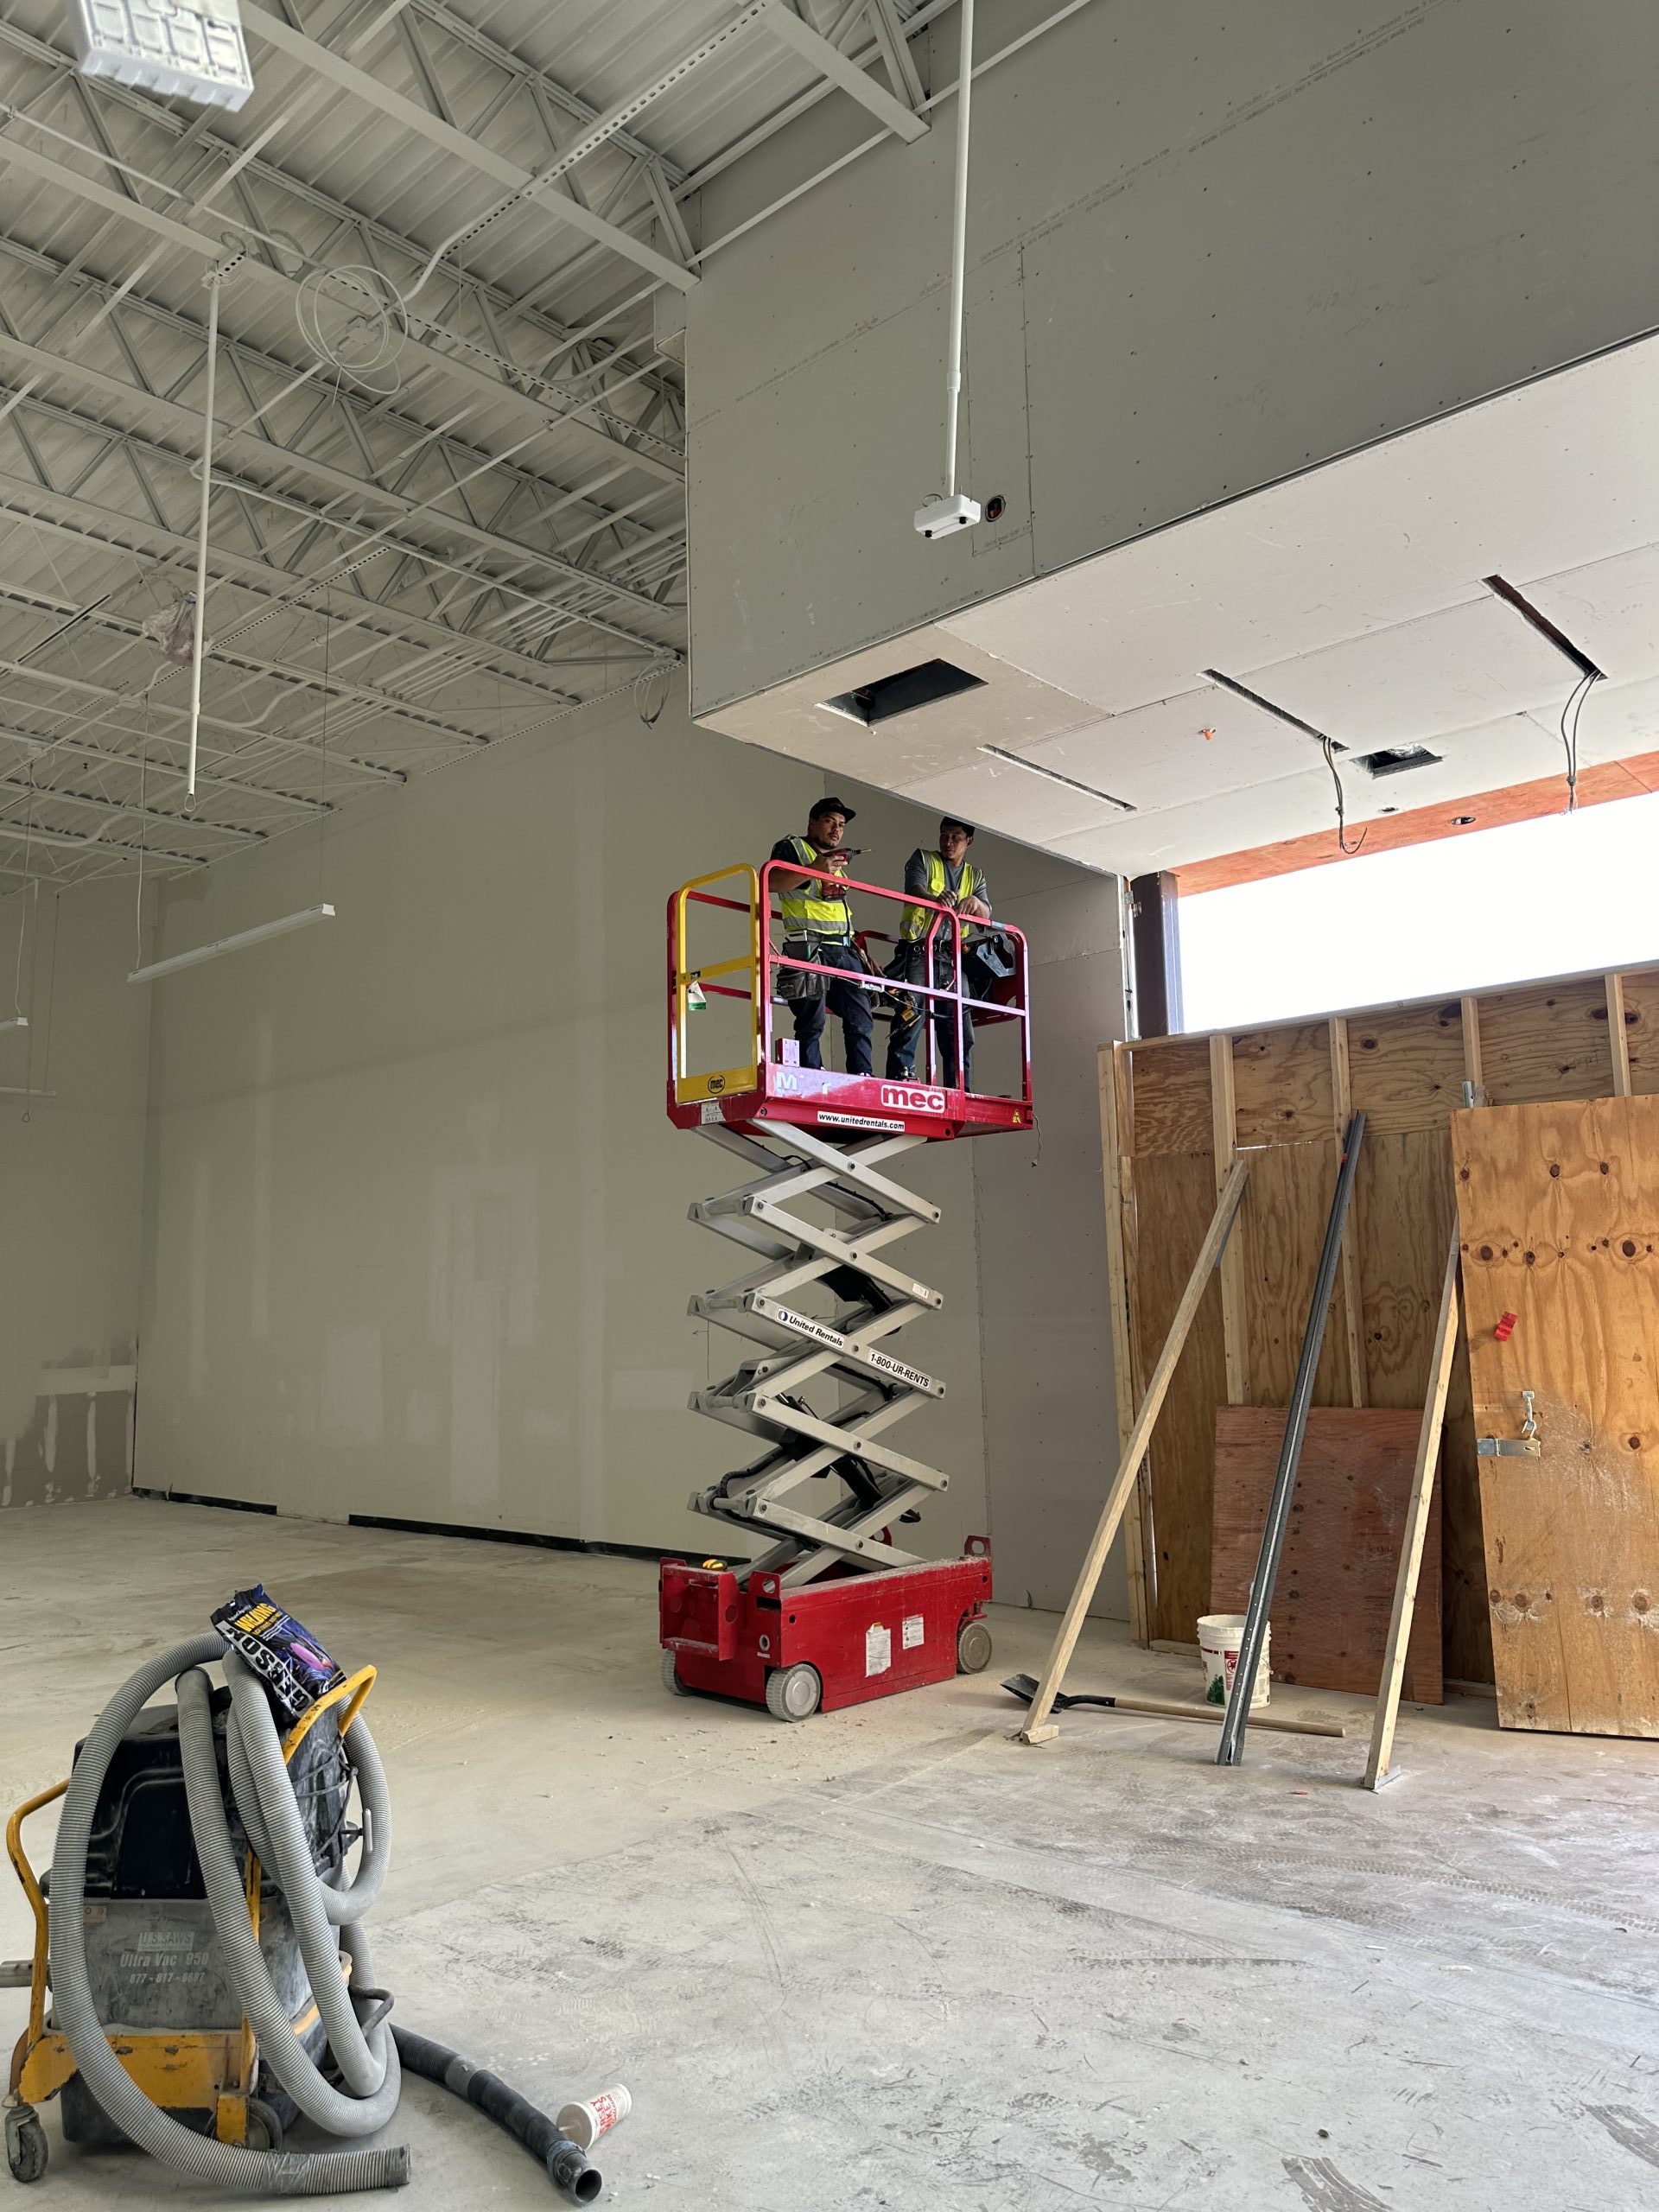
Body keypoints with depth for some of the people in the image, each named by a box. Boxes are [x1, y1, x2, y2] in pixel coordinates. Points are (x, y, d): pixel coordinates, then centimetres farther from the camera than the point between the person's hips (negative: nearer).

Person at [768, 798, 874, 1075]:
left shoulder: (838, 861, 28)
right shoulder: (791, 848, 6)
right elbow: (773, 882, -13)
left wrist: (856, 947, 19)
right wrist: (815, 869, -22)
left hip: (844, 950, 8)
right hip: (810, 947, -7)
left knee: (861, 1019, 1)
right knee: (812, 1021, -10)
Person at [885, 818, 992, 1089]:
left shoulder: (976, 876, 19)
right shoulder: (923, 860, 9)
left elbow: (986, 916, 4)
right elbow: (915, 890, -12)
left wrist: (975, 902, -20)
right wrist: (937, 899, -35)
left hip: (954, 959, 4)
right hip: (919, 952, -4)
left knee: (960, 1030, 1)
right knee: (910, 1017, -16)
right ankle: (898, 1081, -19)